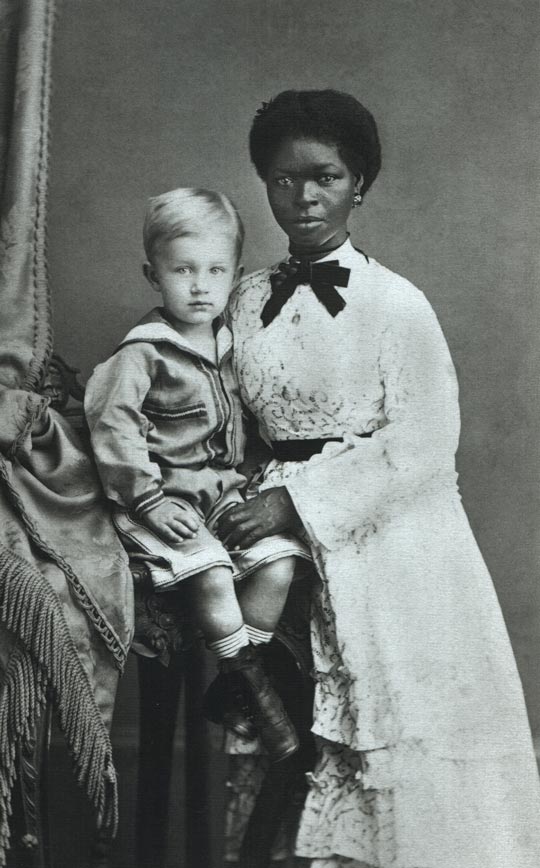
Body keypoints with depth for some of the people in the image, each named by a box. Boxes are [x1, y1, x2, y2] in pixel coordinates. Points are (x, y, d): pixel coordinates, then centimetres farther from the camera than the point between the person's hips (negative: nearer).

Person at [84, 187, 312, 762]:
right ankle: (256, 692, -5)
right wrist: (147, 498, -18)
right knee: (211, 577, -26)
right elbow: (111, 420, -16)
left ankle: (231, 691, 2)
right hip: (164, 495, -6)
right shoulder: (142, 352, -10)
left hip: (222, 488, 7)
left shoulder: (225, 343, 11)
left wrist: (243, 479, 12)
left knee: (278, 563, -12)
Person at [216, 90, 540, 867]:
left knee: (401, 739, 2)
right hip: (288, 545, 4)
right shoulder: (246, 302, 7)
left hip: (391, 548, -3)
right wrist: (256, 498, -2)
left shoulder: (395, 303, -7)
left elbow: (422, 445, -12)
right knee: (307, 739, 6)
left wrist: (296, 503, -16)